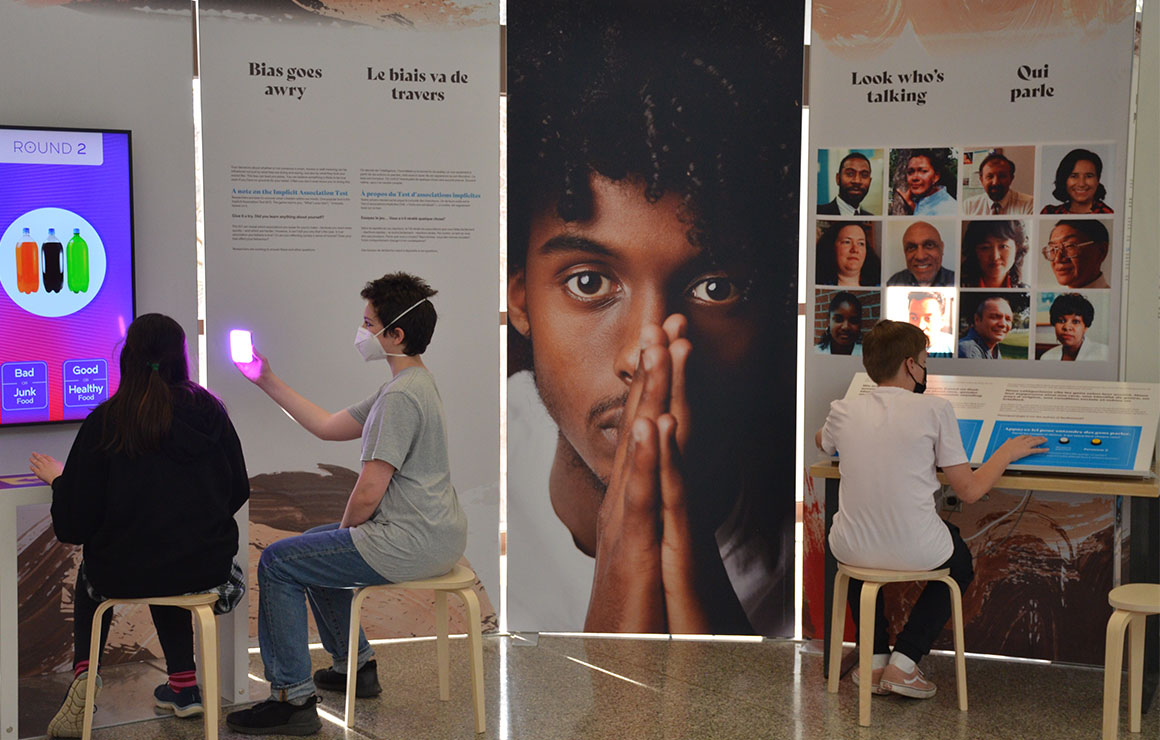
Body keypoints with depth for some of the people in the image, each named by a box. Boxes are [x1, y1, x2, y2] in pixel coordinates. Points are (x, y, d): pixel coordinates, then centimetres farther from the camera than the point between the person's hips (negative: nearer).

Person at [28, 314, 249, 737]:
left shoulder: (104, 421, -9)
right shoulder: (208, 410, -4)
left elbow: (73, 525, -7)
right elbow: (238, 492, 5)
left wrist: (57, 478, 12)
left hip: (124, 572, -2)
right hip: (204, 567, 2)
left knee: (91, 572, 34)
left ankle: (84, 673, 15)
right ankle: (184, 683, 31)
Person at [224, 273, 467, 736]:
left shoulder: (401, 396, -21)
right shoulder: (413, 384, 13)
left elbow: (368, 493, -22)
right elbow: (328, 426, 19)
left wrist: (346, 529, -1)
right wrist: (268, 382, 19)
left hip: (410, 543, -11)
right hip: (435, 535, 11)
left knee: (277, 563, -2)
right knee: (312, 546, 28)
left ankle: (293, 698, 2)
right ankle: (356, 664, 35)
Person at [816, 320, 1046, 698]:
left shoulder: (844, 411, 0)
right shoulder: (934, 409, -9)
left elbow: (822, 442, 27)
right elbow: (969, 490, -5)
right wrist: (1007, 452, 12)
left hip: (853, 550, 3)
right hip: (916, 551, -2)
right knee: (960, 562, 33)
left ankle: (876, 658, 29)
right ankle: (904, 662, 18)